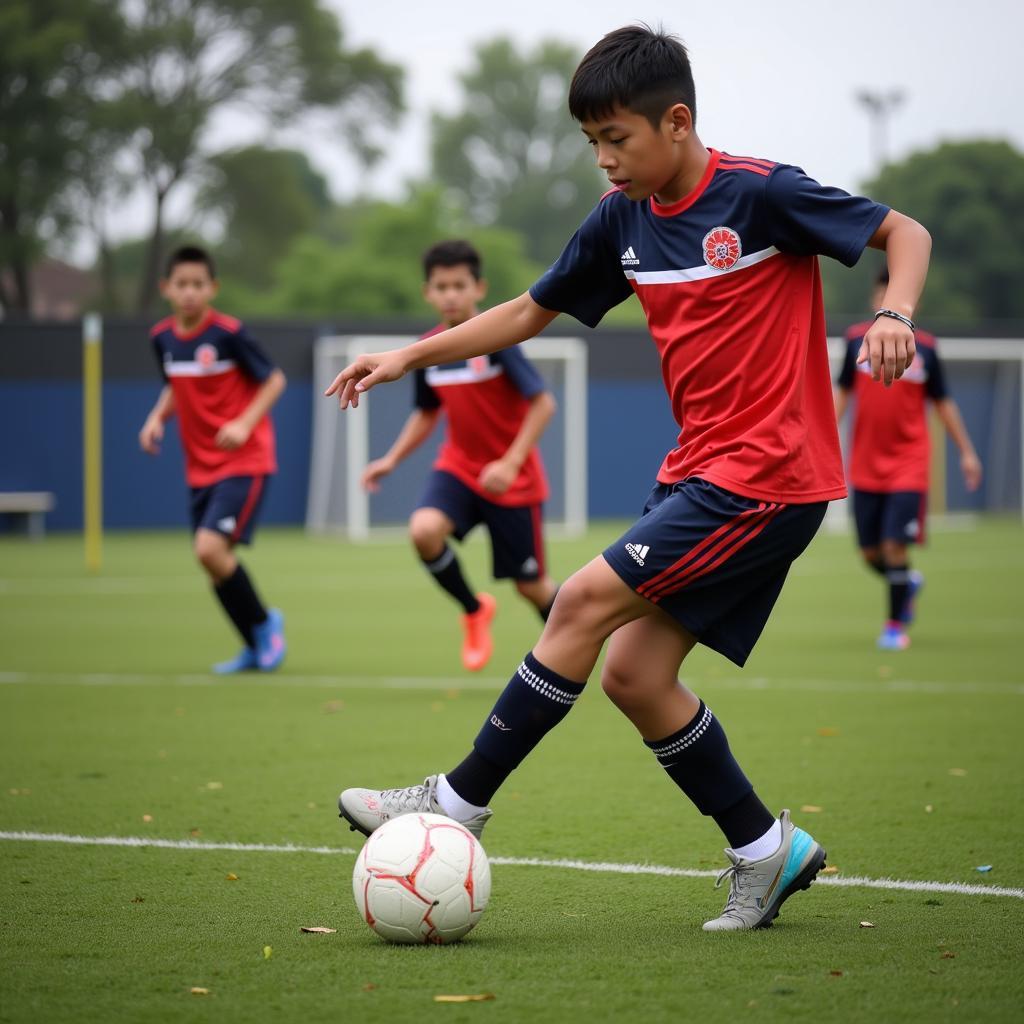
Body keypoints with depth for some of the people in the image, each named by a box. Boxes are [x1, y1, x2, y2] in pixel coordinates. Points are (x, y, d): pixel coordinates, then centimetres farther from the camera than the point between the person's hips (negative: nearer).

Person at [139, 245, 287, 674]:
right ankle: (257, 648, 23)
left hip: (244, 462, -6)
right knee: (211, 561, 6)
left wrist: (245, 423, -18)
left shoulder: (229, 333, -14)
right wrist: (158, 417, 3)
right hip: (200, 466, 6)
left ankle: (264, 622, 4)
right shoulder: (162, 338, 4)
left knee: (211, 549, -19)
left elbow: (274, 380, -6)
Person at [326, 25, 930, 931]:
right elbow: (530, 312, 19)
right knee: (634, 672, 1)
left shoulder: (760, 193, -12)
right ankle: (766, 850, 14)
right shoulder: (623, 218, 8)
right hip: (699, 471, 8)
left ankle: (460, 803, -6)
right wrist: (410, 356, 11)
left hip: (767, 475, -8)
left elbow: (905, 233, -5)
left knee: (588, 599, -14)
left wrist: (895, 315, -25)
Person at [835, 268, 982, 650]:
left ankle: (895, 624, 5)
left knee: (894, 546, -13)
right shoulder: (857, 339, 1)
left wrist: (966, 451, 7)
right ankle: (908, 583, 39)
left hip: (908, 466, -2)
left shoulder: (924, 347, -1)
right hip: (865, 466, 2)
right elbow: (843, 392, 10)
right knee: (871, 553, 6)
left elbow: (943, 402, 8)